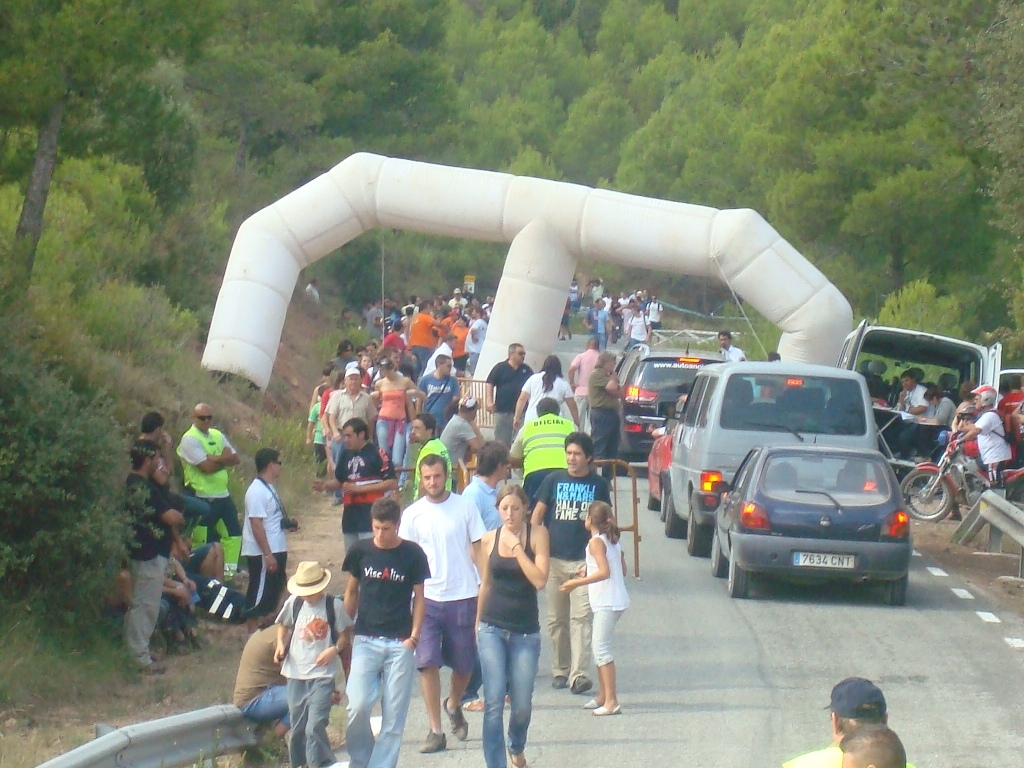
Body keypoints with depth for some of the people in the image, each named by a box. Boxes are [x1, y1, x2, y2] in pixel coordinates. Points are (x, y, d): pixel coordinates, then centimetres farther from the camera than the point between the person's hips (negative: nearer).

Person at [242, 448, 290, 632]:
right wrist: (268, 555, -25)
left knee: (274, 591, 18)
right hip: (262, 554, -10)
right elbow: (256, 525, -24)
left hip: (275, 550, 10)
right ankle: (254, 633, 3)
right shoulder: (257, 491, -20)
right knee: (258, 595, -3)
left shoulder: (268, 488, 12)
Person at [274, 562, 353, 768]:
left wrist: (335, 649, -16)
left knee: (315, 727, -14)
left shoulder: (334, 605, -6)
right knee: (297, 727, 11)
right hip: (295, 674, 4)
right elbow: (284, 626, 20)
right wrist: (281, 644, 2)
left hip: (322, 675, -4)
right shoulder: (293, 603, 3)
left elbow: (344, 635, 2)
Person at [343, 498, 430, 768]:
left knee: (394, 715, -1)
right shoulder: (359, 552, 3)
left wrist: (414, 634, -4)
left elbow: (419, 597, 5)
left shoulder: (413, 554, 0)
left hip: (400, 643, 0)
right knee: (358, 706, -13)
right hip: (365, 641, 0)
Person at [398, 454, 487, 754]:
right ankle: (435, 731, -3)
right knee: (428, 663, -8)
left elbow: (477, 549, 4)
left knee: (464, 663, 9)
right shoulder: (413, 514, 3)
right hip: (427, 597, 0)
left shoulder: (465, 507, 0)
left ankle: (453, 704, 40)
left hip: (463, 596, 0)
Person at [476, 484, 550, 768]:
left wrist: (516, 547, -18)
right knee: (493, 703, -11)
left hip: (526, 632, -1)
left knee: (522, 706, 8)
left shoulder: (537, 534, -5)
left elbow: (540, 580, -16)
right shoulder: (490, 539, 2)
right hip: (492, 629, 1)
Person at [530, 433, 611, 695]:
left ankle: (578, 674, -16)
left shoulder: (599, 485, 4)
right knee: (556, 619, 8)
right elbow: (538, 514, 6)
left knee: (581, 617, -11)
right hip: (554, 559, 1)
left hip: (584, 561, -1)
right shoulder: (554, 481, 4)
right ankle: (560, 670, 19)